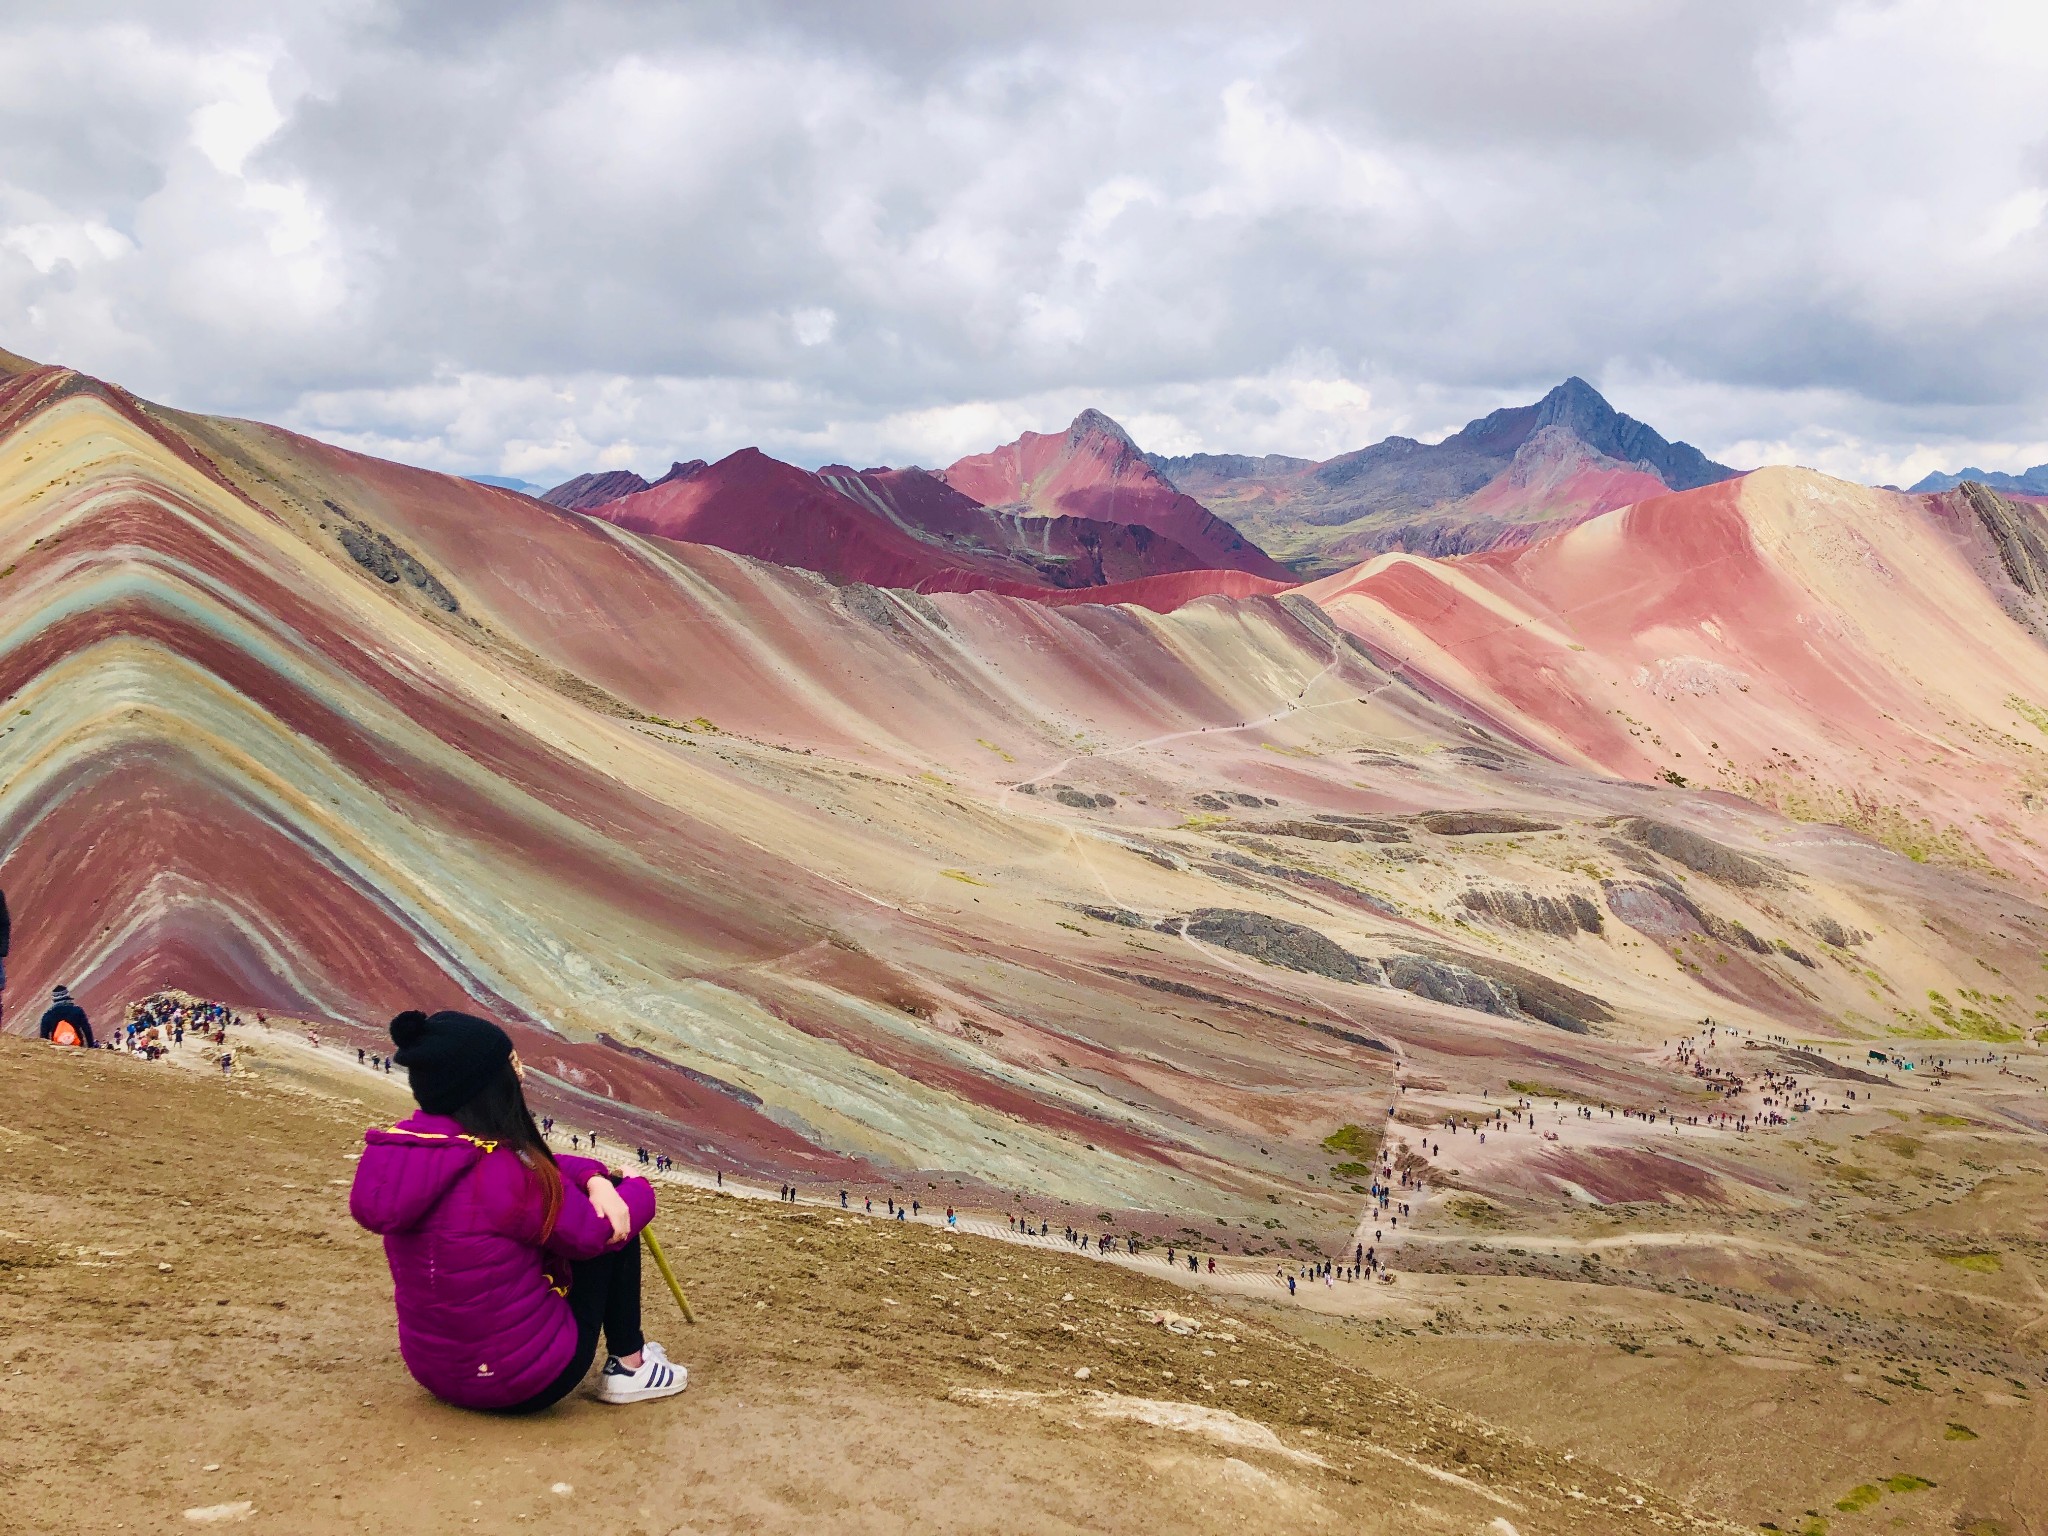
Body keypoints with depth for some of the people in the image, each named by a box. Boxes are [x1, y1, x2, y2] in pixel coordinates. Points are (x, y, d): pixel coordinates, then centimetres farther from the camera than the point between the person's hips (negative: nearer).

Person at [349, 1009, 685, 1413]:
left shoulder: (399, 1149, -3)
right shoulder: (499, 1173, -27)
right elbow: (596, 1231, -12)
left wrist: (594, 1179, -9)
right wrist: (639, 1190, 7)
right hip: (528, 1385, -8)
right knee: (612, 1224, 4)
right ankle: (628, 1368, 16)